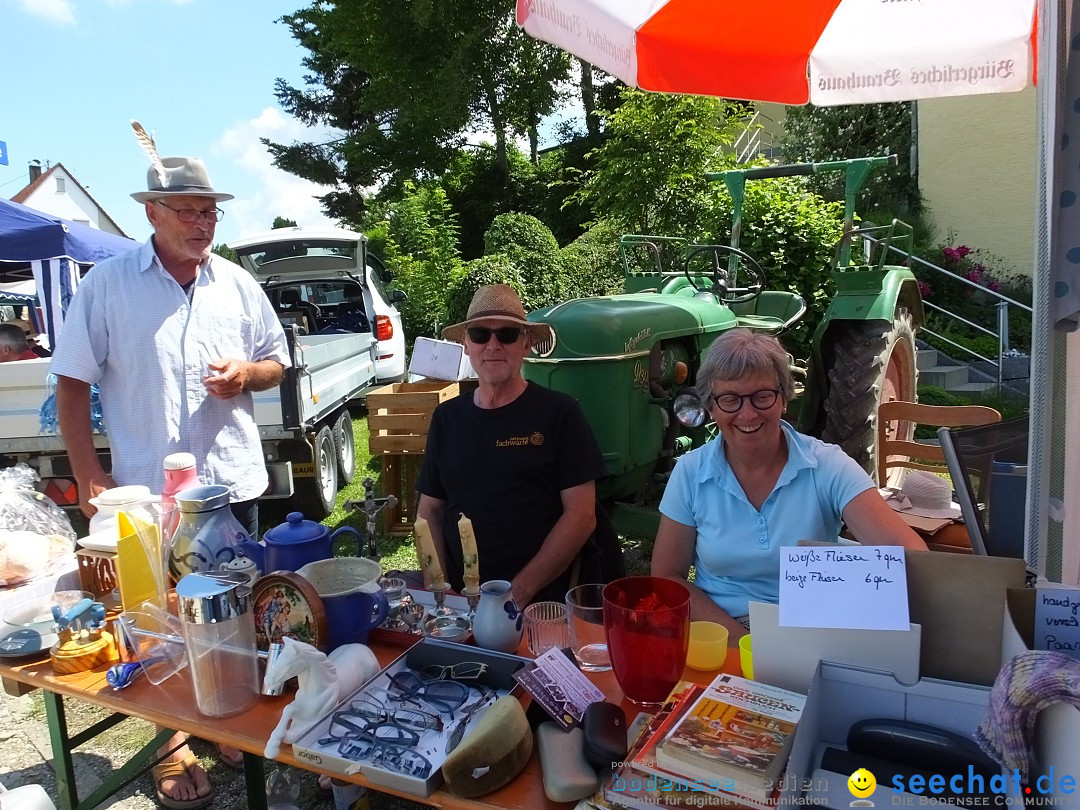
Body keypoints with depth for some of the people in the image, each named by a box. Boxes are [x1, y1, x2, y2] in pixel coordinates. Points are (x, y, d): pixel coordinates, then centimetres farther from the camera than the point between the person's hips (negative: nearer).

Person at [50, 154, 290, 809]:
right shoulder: (107, 285, -3)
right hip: (147, 487, -2)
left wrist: (247, 373, -10)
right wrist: (89, 475, -8)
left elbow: (277, 362, 14)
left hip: (233, 482, 3)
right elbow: (73, 384, -2)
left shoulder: (238, 285, 5)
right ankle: (173, 742, 29)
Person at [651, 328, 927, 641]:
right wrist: (738, 637, -12)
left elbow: (903, 547, -14)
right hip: (720, 638, 1)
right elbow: (667, 577, 1)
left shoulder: (828, 467, -5)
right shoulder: (691, 473, -1)